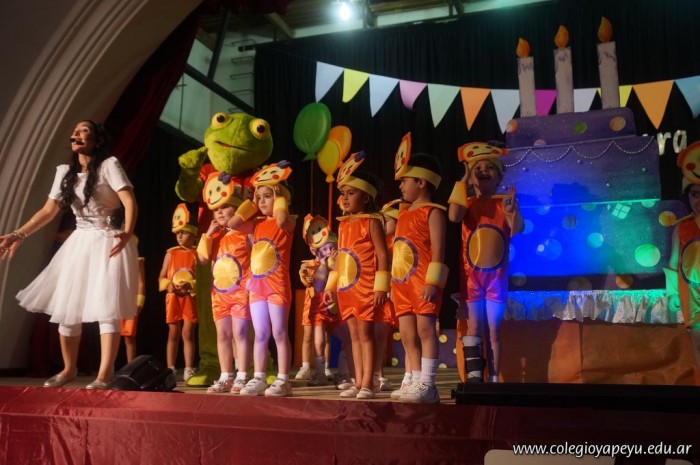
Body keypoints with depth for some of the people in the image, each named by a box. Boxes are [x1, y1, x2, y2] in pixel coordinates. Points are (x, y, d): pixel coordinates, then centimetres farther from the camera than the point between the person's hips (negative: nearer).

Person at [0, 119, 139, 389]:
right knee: (66, 307, 6)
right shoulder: (65, 172, 9)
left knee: (106, 308, -10)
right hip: (79, 243, 6)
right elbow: (49, 211, 9)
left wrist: (127, 233, -35)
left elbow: (130, 202, -18)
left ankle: (104, 374, -6)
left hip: (109, 243, -6)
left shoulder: (109, 165, -8)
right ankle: (69, 369, 22)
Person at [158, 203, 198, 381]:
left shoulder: (197, 253, -1)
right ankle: (170, 369, 12)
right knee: (173, 334, 7)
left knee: (188, 334, 1)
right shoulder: (171, 253, 5)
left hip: (190, 298, -2)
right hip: (173, 297, 2)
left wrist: (192, 286, -22)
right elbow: (162, 277, 6)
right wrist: (168, 286, -13)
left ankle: (188, 370, 6)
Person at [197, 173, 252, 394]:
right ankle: (225, 378, 17)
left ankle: (241, 378, 0)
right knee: (222, 335, 9)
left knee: (239, 333, -7)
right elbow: (202, 257, 5)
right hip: (219, 293, 7)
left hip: (240, 292, -7)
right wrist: (208, 234, 0)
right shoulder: (216, 236, 13)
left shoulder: (246, 232, -6)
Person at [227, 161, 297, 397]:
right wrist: (250, 204, 11)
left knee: (279, 333, -3)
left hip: (277, 285, -6)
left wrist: (280, 199, -12)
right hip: (256, 285, 6)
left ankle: (283, 380, 3)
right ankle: (258, 379, 15)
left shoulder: (288, 222, -5)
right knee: (260, 334, 9)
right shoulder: (257, 224, 14)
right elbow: (233, 223, 6)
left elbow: (281, 220, -28)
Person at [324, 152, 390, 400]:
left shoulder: (372, 222, -6)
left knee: (365, 334, -3)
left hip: (365, 287, -7)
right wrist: (331, 286, 14)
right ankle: (358, 382, 16)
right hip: (346, 289, 7)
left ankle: (368, 384, 3)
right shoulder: (343, 225, 14)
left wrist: (381, 287, -17)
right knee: (354, 335, 10)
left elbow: (382, 255, -11)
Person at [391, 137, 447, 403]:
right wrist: (393, 283, 19)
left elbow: (438, 250, -13)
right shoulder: (403, 215, 20)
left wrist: (433, 282, -20)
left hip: (422, 282, -9)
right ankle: (417, 383, 14)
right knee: (407, 334, 7)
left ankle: (427, 385, -4)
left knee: (425, 329, -8)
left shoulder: (432, 212, -4)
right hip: (402, 283, 9)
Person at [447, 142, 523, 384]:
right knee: (474, 327, 4)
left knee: (493, 330, 5)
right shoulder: (467, 203, 2)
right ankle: (474, 377, 7)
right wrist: (462, 182, -15)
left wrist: (512, 209, -35)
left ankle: (494, 379, 12)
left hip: (496, 275, 0)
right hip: (471, 275, 1)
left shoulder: (504, 202, 0)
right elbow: (454, 216, -21)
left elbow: (517, 229, -15)